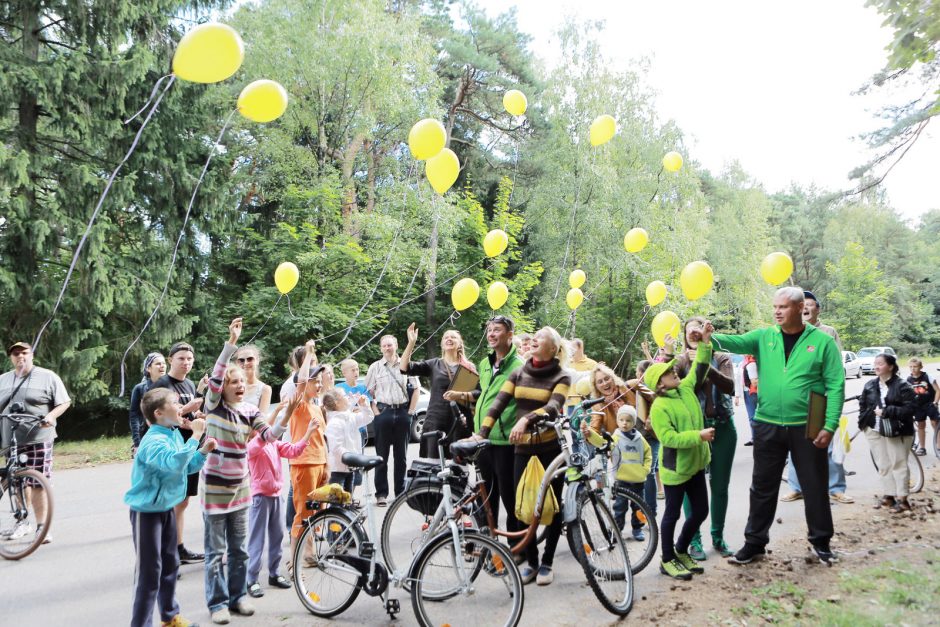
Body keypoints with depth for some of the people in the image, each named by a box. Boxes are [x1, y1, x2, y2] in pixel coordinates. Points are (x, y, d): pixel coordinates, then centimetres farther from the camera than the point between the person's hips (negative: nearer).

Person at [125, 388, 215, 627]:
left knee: (171, 564, 19)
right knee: (150, 571, -3)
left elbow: (186, 467, 15)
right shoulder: (154, 441, -26)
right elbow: (175, 463, -45)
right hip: (146, 511, -9)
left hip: (167, 508, 9)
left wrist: (203, 452, -1)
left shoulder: (174, 434, 3)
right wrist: (195, 436, -41)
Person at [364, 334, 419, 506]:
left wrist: (410, 411, 1)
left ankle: (400, 491, 18)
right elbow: (369, 392, 2)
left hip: (403, 412, 1)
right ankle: (381, 493, 8)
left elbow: (415, 389, 9)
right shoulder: (375, 367, 4)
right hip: (383, 413, -1)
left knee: (401, 455, 9)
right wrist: (376, 412, -7)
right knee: (382, 455, 1)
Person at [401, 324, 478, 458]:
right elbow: (404, 368, -1)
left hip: (459, 423, 0)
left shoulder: (469, 367, 9)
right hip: (435, 422, 0)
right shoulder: (433, 364, 9)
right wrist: (411, 342, -11)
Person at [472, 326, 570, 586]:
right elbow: (498, 403, -2)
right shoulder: (518, 374, 8)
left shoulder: (561, 377, -2)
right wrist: (481, 432, -14)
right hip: (523, 448, 3)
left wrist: (526, 419, -36)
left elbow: (553, 406, -19)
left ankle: (546, 562, 21)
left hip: (551, 448, -2)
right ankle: (531, 561, 20)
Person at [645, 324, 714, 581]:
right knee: (672, 513, 5)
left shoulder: (685, 389, 3)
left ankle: (681, 550, 33)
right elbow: (669, 438, -25)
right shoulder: (659, 407, -19)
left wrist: (705, 342, -3)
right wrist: (699, 436, -26)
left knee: (700, 511, 14)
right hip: (675, 468, -8)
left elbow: (699, 369, 8)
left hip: (695, 463, 8)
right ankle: (667, 560, 20)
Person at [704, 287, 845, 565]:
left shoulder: (822, 341, -3)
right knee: (763, 487, 11)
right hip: (768, 427, 2)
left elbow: (836, 386, -5)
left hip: (807, 428, -2)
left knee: (814, 486, 12)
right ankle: (755, 542, 23)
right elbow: (735, 342, -14)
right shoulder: (763, 337, 3)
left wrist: (830, 426, -12)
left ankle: (821, 541, 32)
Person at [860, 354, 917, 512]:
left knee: (898, 464, -1)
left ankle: (902, 498, 5)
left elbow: (911, 407, -15)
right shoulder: (869, 385, 8)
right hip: (875, 431, 5)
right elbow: (863, 405, 15)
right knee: (883, 465, 10)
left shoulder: (902, 386, -8)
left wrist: (887, 412, -19)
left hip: (897, 431, -5)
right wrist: (863, 422, 2)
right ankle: (888, 495, 19)